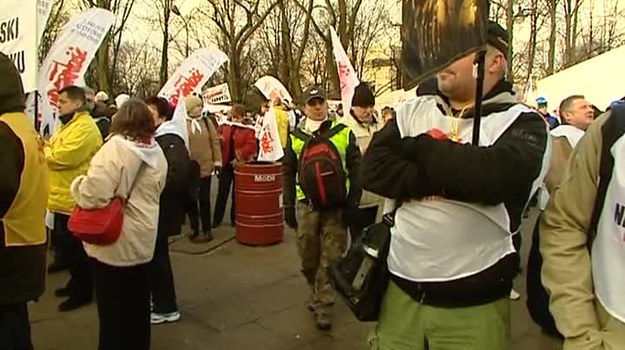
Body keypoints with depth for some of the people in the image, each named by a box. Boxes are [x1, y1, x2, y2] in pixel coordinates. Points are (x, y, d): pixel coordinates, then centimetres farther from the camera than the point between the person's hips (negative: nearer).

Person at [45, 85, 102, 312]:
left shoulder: (84, 128, -17)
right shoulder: (68, 125, 18)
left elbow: (64, 157, -27)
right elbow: (54, 152, 17)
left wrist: (43, 150, -8)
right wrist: (46, 149, -5)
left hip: (74, 199, -10)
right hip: (64, 197, 10)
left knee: (76, 247, 0)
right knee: (67, 245, 19)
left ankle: (83, 292, 13)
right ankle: (76, 282, 33)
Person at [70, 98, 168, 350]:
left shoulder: (116, 147, -19)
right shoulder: (157, 152, 3)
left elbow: (93, 195, -27)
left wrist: (79, 184, -8)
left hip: (114, 242, -7)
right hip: (143, 239, 7)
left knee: (112, 307, 9)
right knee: (137, 304, 20)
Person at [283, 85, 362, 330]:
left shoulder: (344, 133, 1)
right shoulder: (295, 137, 6)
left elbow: (355, 170, 1)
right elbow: (288, 173, 9)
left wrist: (352, 203, -5)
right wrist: (288, 206, 4)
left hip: (337, 206, -2)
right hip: (306, 205, 2)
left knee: (330, 259, 1)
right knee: (308, 257, 11)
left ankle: (323, 306, 13)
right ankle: (316, 291, 37)